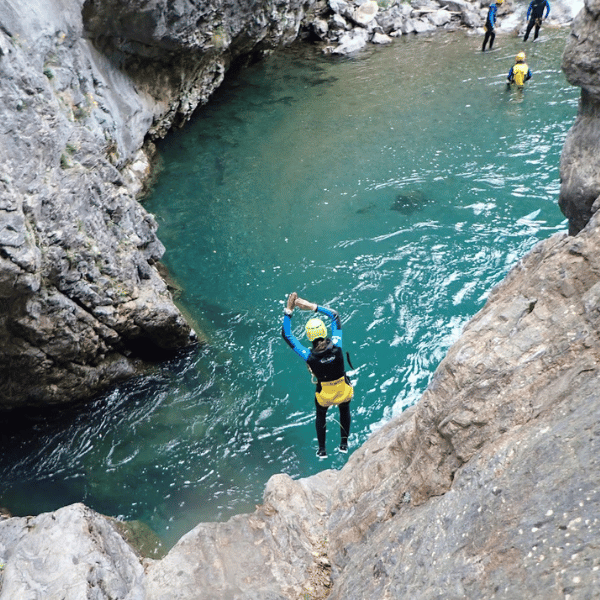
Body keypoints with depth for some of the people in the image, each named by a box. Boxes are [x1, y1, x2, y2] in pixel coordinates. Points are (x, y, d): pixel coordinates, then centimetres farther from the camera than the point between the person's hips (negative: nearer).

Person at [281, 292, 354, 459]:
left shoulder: (309, 356, -33)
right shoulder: (336, 346, -30)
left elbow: (286, 335, -24)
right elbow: (335, 316, -18)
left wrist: (288, 311, -25)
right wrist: (313, 307, -21)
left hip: (324, 394, -1)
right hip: (344, 391, 1)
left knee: (320, 416, 31)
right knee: (344, 410, 35)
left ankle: (322, 450, 50)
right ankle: (344, 444, 52)